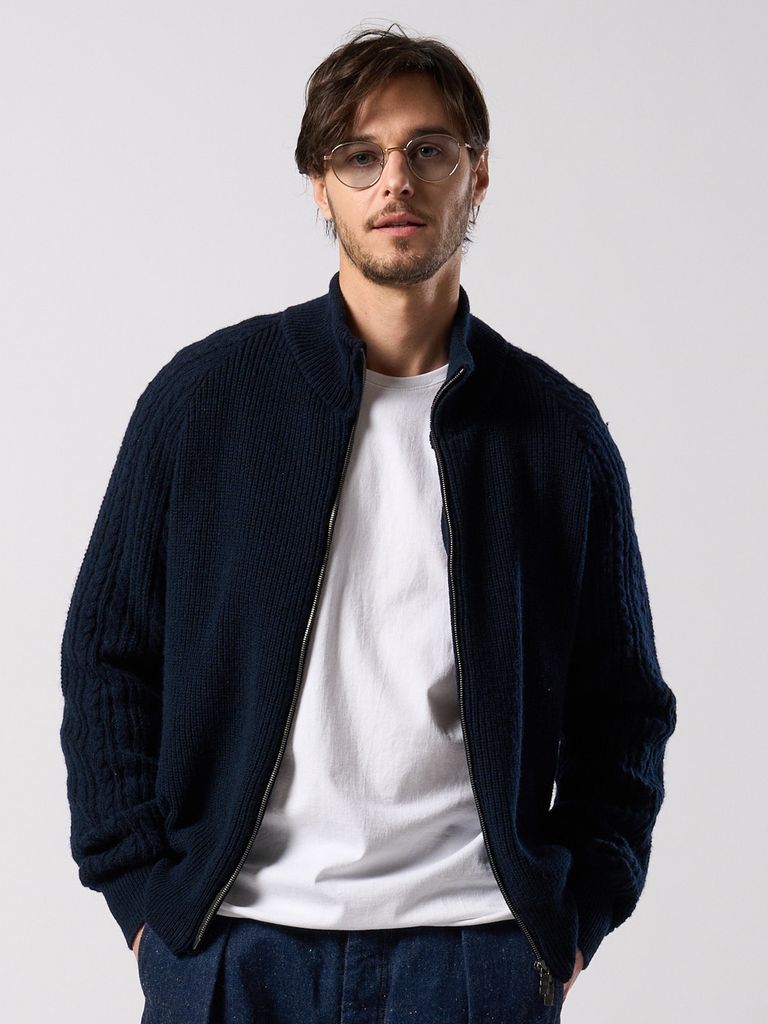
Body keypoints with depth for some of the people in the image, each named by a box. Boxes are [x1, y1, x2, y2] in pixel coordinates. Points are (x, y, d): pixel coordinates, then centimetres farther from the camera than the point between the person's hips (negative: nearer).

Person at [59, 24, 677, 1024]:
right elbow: (106, 654, 6)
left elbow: (621, 704, 11)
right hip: (232, 943, 0)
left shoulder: (560, 430, 6)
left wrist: (576, 917, 2)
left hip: (475, 944, 1)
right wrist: (141, 888, -1)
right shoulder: (203, 395, 3)